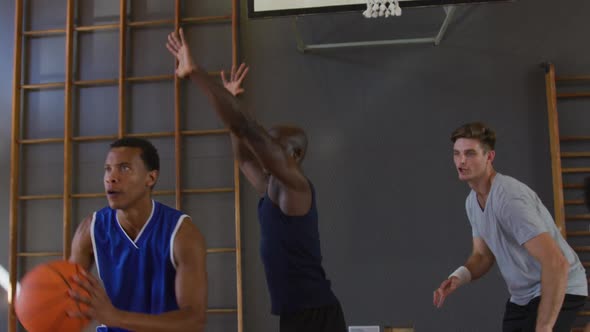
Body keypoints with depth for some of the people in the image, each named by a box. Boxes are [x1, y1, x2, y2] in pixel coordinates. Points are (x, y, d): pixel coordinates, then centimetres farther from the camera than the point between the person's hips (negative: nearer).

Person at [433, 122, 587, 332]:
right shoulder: (472, 201, 2)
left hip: (560, 291, -8)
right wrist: (458, 277, -13)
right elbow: (483, 255, 9)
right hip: (522, 295, 8)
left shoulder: (510, 197, -28)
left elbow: (556, 263, -33)